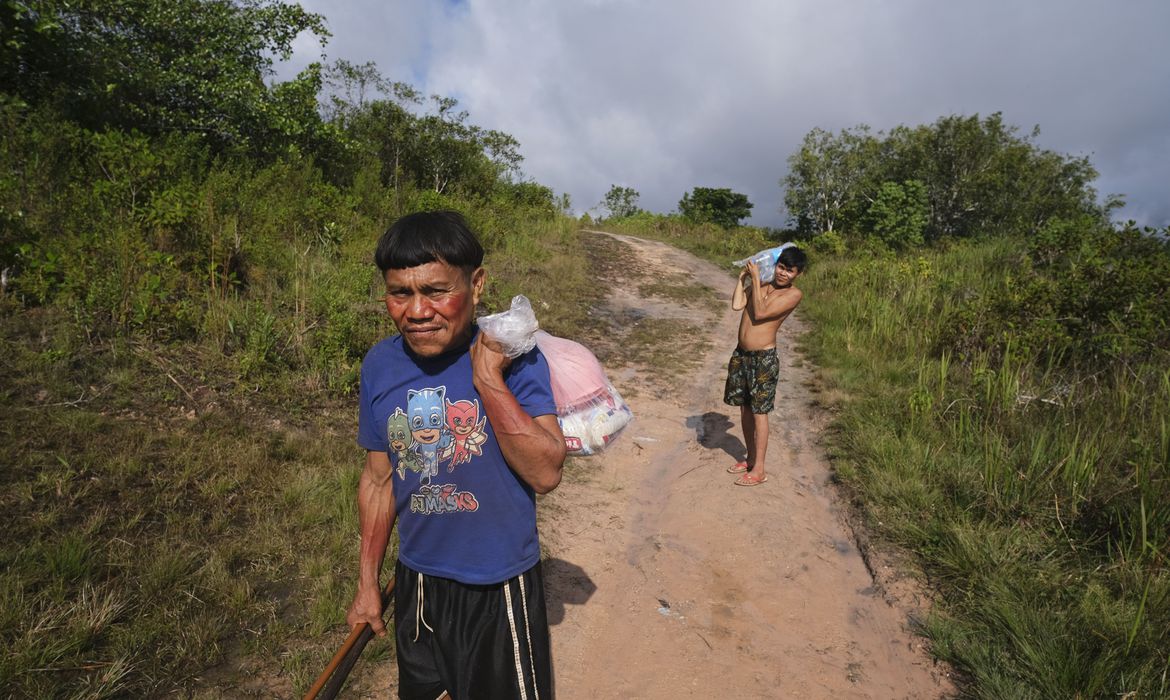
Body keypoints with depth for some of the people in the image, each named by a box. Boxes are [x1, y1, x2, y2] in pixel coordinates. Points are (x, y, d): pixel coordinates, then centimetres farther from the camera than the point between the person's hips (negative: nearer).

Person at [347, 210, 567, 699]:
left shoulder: (515, 358, -19)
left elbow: (546, 473, -26)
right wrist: (367, 582, 10)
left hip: (501, 587, -3)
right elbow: (378, 479, 3)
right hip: (417, 580, 4)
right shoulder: (380, 364, -8)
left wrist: (489, 379, -32)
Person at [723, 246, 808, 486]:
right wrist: (743, 275, -2)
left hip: (763, 358, -6)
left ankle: (759, 470, 13)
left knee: (759, 412, 1)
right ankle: (750, 458, 31)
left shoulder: (794, 294, -11)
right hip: (741, 354, 7)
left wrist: (755, 279, -14)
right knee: (745, 408, 15)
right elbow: (737, 304, -4)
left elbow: (760, 313, -19)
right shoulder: (761, 284, 8)